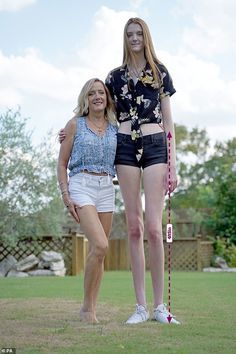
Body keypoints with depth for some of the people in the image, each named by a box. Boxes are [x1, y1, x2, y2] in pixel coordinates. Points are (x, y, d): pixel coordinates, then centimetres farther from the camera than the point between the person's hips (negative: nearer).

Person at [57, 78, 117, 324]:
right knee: (100, 245, -20)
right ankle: (87, 306, -8)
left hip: (107, 189, 4)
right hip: (81, 185, -4)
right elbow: (62, 163, 4)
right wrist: (66, 196, -5)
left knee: (97, 251, 5)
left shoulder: (114, 128, 12)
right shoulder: (75, 125, 4)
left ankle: (91, 309, 13)